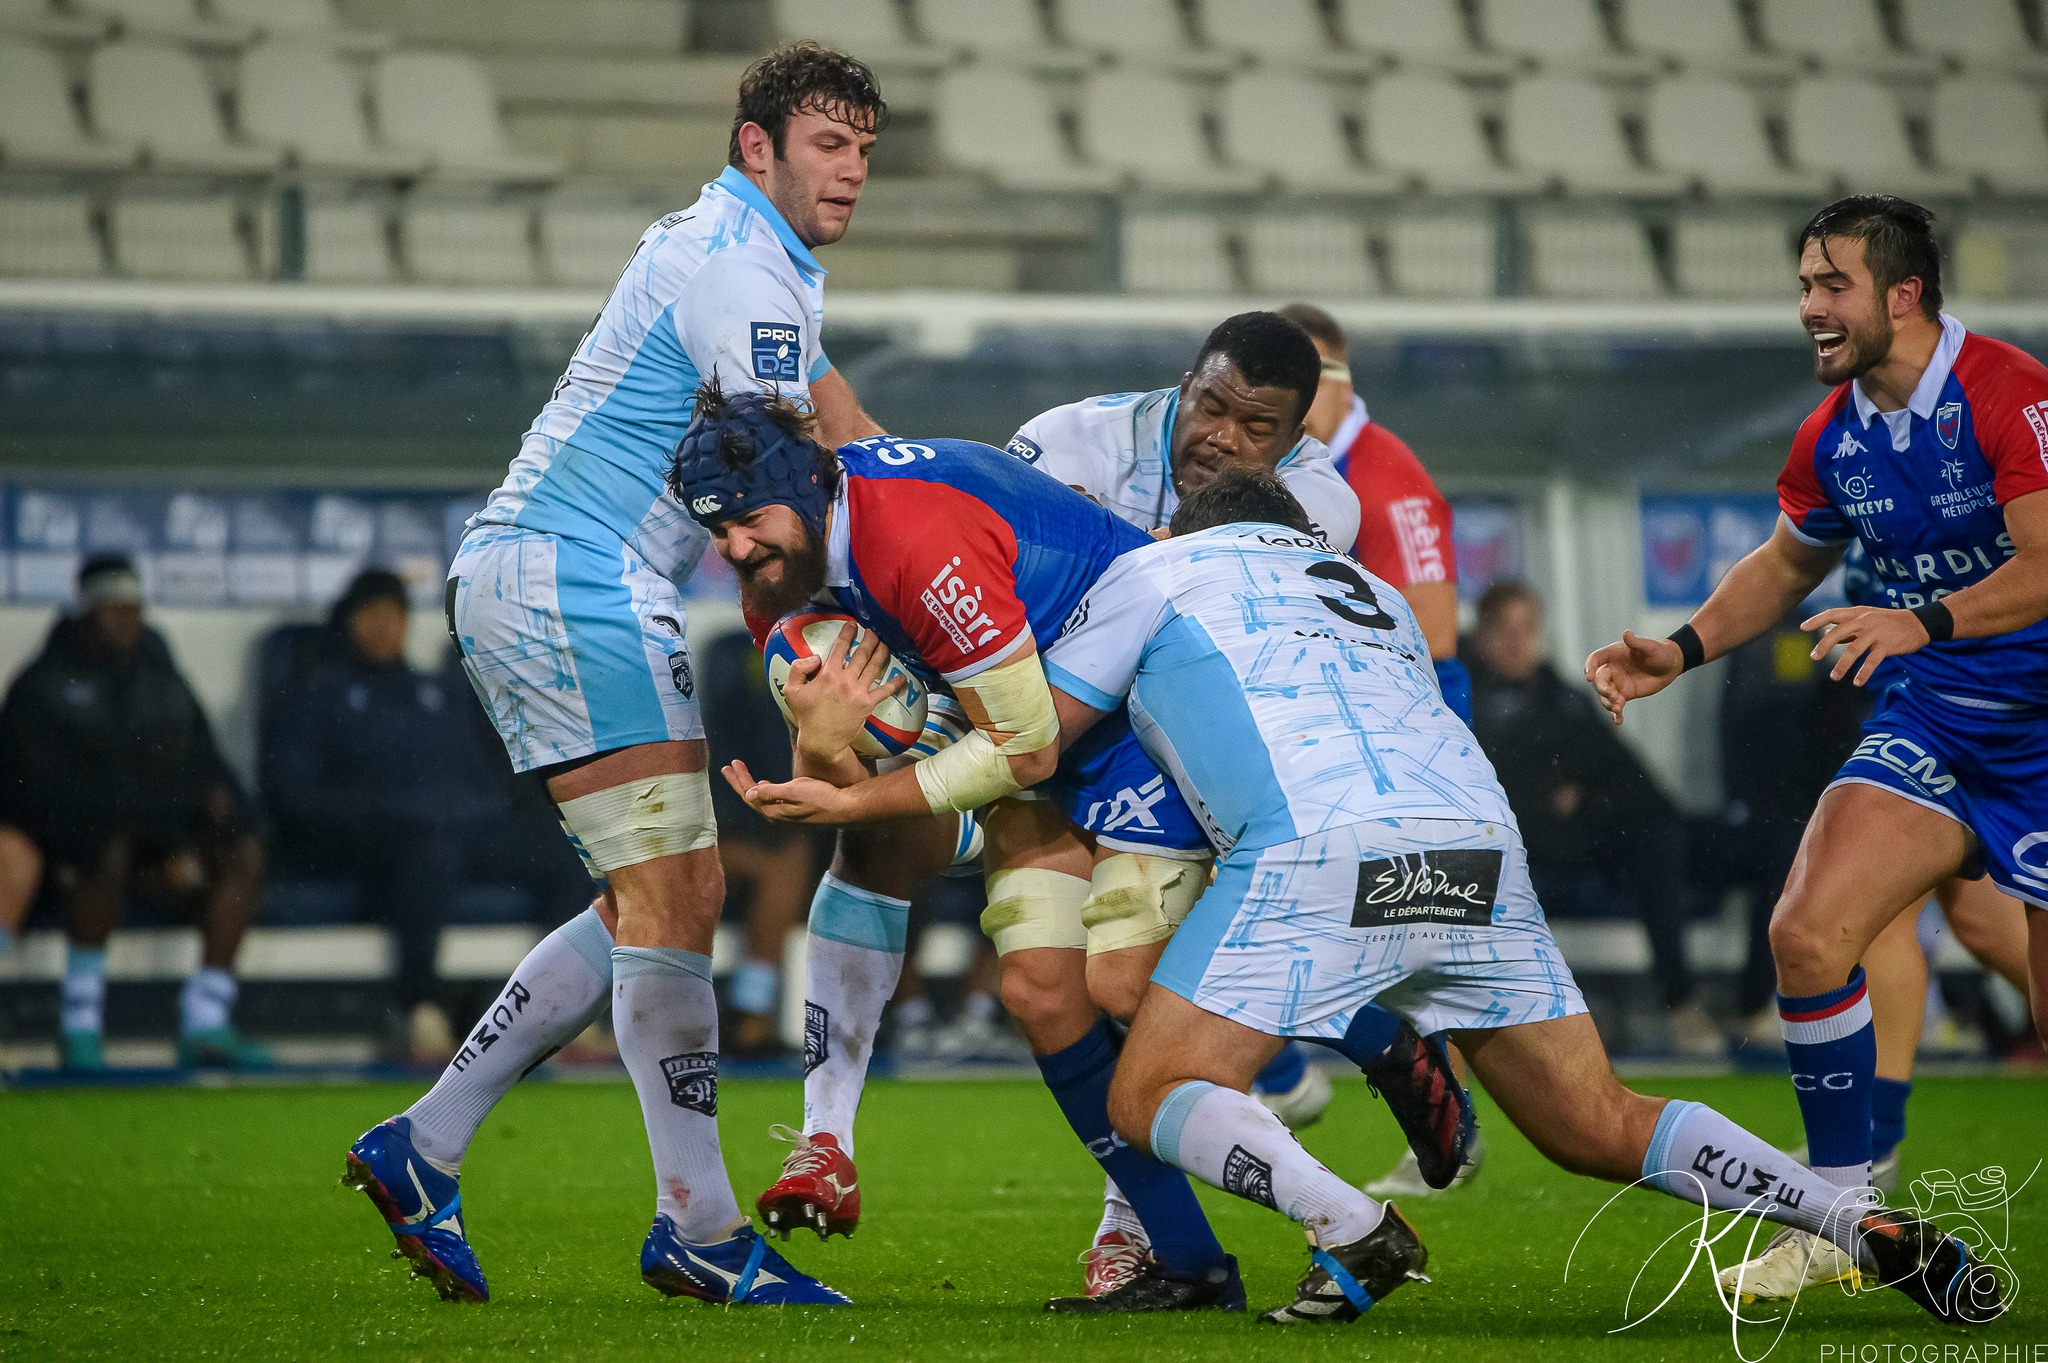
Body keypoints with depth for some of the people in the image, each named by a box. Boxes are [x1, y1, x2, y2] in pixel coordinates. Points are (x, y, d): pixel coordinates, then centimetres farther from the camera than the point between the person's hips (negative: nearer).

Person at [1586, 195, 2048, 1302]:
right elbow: (1789, 561, 22)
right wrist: (1681, 650, 10)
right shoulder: (1832, 435, 3)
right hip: (1932, 722, 6)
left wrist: (1925, 621, -40)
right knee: (1808, 932, -12)